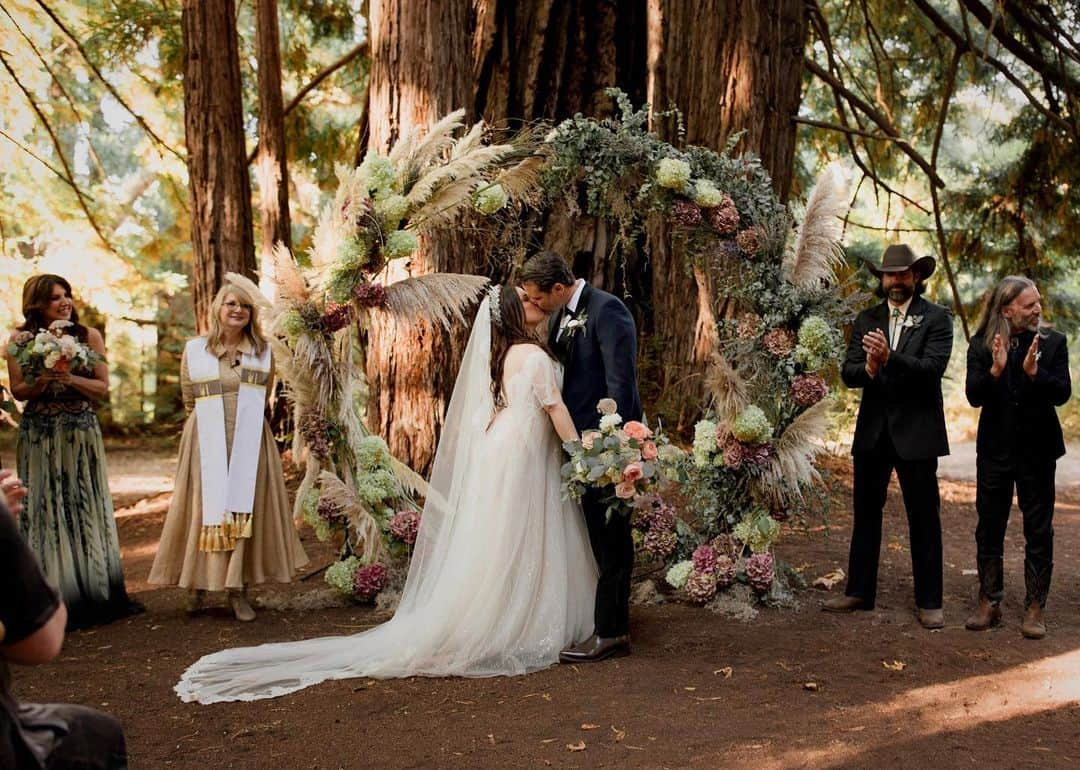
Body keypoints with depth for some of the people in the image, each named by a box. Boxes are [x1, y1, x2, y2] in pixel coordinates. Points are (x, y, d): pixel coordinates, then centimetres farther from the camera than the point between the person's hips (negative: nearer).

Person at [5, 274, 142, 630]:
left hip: (82, 433, 1)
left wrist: (71, 378, -18)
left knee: (87, 508, 5)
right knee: (46, 511, 2)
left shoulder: (89, 336, 0)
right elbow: (17, 391, 2)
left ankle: (97, 594, 15)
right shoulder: (20, 340, -1)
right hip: (39, 437, -1)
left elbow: (103, 389, -1)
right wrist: (40, 383, -18)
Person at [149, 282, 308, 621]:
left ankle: (239, 589, 1)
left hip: (249, 440, 1)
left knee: (245, 508, -3)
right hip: (207, 441, -1)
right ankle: (198, 584, 8)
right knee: (207, 507, -2)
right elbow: (189, 399, 11)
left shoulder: (263, 351, 8)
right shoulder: (195, 349, 3)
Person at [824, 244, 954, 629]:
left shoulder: (936, 318, -3)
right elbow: (848, 373, 0)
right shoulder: (866, 319, 8)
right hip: (873, 431, 4)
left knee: (924, 518, 3)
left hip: (916, 432, -4)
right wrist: (869, 368, -23)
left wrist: (890, 358, -30)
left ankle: (929, 601, 12)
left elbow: (933, 368, -17)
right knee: (866, 513, 12)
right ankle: (859, 592, 23)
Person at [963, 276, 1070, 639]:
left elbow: (1062, 393, -11)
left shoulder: (1052, 342, -4)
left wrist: (1034, 372, -27)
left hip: (1037, 449, -1)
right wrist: (995, 370, -27)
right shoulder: (982, 345, -3)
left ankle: (1034, 608, 14)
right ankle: (988, 603, 20)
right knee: (989, 528, 8)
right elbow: (974, 396, -11)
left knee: (1038, 531, 4)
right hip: (995, 449, 1)